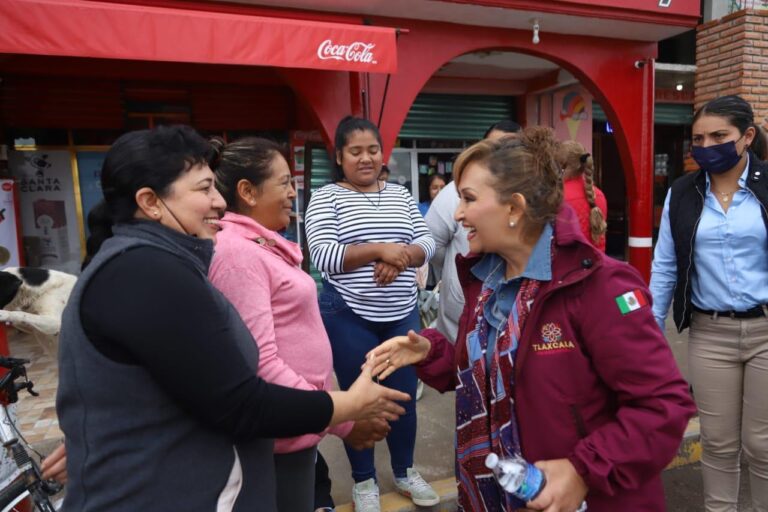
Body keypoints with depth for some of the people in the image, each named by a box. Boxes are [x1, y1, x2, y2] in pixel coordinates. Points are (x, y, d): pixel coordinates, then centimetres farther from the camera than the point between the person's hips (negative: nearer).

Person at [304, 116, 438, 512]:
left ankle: (404, 471, 37)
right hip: (349, 317, -3)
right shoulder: (325, 198, -4)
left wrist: (400, 256, -17)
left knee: (405, 397, 14)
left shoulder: (401, 195, 8)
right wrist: (379, 249, -23)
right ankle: (363, 480, 32)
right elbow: (322, 256, -15)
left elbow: (427, 243, 5)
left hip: (402, 315, 4)